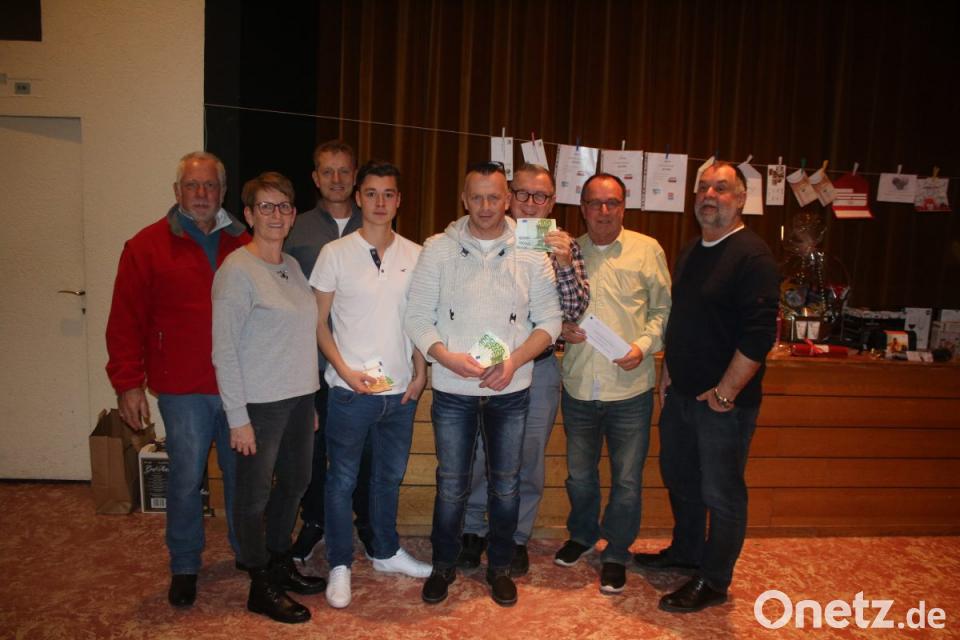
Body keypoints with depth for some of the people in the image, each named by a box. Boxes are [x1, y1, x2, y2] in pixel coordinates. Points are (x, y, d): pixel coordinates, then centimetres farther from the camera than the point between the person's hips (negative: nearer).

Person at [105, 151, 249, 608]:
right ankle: (184, 566, 25)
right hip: (183, 389, -2)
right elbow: (126, 321, -3)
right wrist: (127, 382, -8)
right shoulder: (147, 247, 0)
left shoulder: (243, 245, 7)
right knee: (186, 479, 6)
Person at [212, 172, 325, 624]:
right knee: (255, 494, 6)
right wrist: (237, 419, -16)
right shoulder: (237, 270, -13)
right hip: (259, 403, -8)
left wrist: (311, 398, 12)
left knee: (295, 482, 19)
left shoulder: (292, 265, 8)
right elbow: (224, 350, -15)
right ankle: (261, 589, 24)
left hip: (300, 396, 8)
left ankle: (280, 565, 39)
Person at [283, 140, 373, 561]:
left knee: (365, 445, 10)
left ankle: (367, 522, 29)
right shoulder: (298, 229, 3)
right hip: (313, 359, 0)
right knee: (312, 445, 11)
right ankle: (313, 522, 30)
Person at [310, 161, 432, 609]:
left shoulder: (415, 255, 3)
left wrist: (420, 371, 0)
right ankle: (340, 564, 26)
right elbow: (318, 320, -3)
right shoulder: (336, 253, -5)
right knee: (342, 479, 9)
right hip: (350, 390, -3)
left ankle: (387, 552, 37)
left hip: (401, 390, 3)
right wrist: (345, 370, -13)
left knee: (390, 476, 18)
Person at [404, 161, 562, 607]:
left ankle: (499, 566, 34)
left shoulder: (530, 253, -2)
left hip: (511, 390, 1)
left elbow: (549, 320, -1)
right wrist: (448, 357, -19)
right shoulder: (438, 249, -3)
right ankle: (444, 565, 32)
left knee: (505, 483, 14)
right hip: (452, 390, -1)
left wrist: (514, 360, -16)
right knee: (451, 484, 11)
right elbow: (417, 317, -4)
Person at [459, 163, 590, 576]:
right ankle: (473, 531, 32)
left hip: (538, 368, 1)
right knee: (475, 454, 10)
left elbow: (574, 313, -8)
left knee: (528, 460, 12)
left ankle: (516, 537, 32)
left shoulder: (563, 246, 0)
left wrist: (565, 264, -22)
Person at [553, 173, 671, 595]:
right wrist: (561, 328, -7)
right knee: (579, 473, 18)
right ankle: (581, 534, 43)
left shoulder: (648, 250, -1)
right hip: (579, 386, 3)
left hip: (630, 387, -2)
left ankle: (616, 553, 29)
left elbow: (663, 309, 2)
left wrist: (644, 345, -13)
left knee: (627, 479, 8)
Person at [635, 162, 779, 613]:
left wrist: (724, 393, -19)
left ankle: (713, 583, 23)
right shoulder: (689, 253, 11)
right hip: (681, 393, 8)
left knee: (721, 493, 6)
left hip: (724, 402, -8)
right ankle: (685, 553, 41)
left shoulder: (752, 255, -15)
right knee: (680, 478, 20)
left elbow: (759, 334, -21)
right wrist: (668, 373, 14)